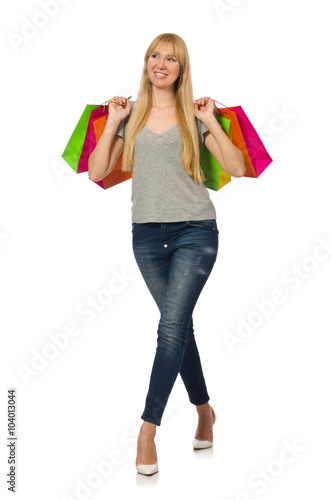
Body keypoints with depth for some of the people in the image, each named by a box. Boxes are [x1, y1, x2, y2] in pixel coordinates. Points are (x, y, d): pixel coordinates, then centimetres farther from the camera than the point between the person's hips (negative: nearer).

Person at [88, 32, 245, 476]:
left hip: (195, 231, -3)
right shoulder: (131, 115, 10)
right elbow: (97, 173, 3)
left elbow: (237, 169, -2)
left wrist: (212, 122, -8)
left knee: (171, 326, -14)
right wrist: (112, 123, -2)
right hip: (147, 234, 3)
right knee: (180, 326, 12)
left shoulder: (194, 115, 4)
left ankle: (148, 430, -10)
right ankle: (203, 409, 30)